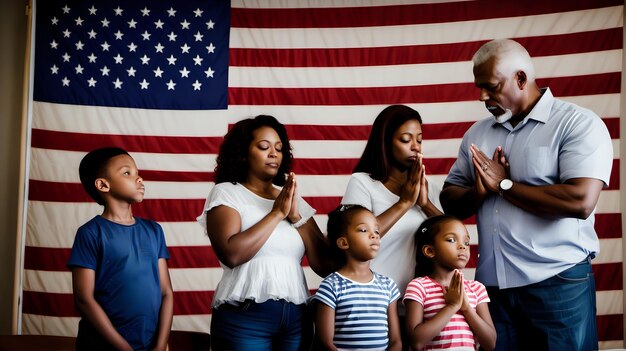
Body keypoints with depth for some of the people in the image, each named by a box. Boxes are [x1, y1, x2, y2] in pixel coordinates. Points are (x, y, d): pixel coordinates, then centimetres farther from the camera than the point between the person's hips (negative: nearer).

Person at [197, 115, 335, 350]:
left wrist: (295, 217, -5)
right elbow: (232, 254, -16)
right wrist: (277, 213, -10)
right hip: (243, 317, -4)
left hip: (297, 318, 4)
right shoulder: (226, 192, 2)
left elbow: (326, 266, 4)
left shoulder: (294, 200, 13)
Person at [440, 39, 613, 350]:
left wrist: (504, 184, -11)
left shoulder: (579, 124, -7)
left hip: (558, 284, -5)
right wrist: (479, 192, -9)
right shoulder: (477, 134, 12)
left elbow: (580, 201, -20)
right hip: (492, 285, 5)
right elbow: (450, 202, 13)